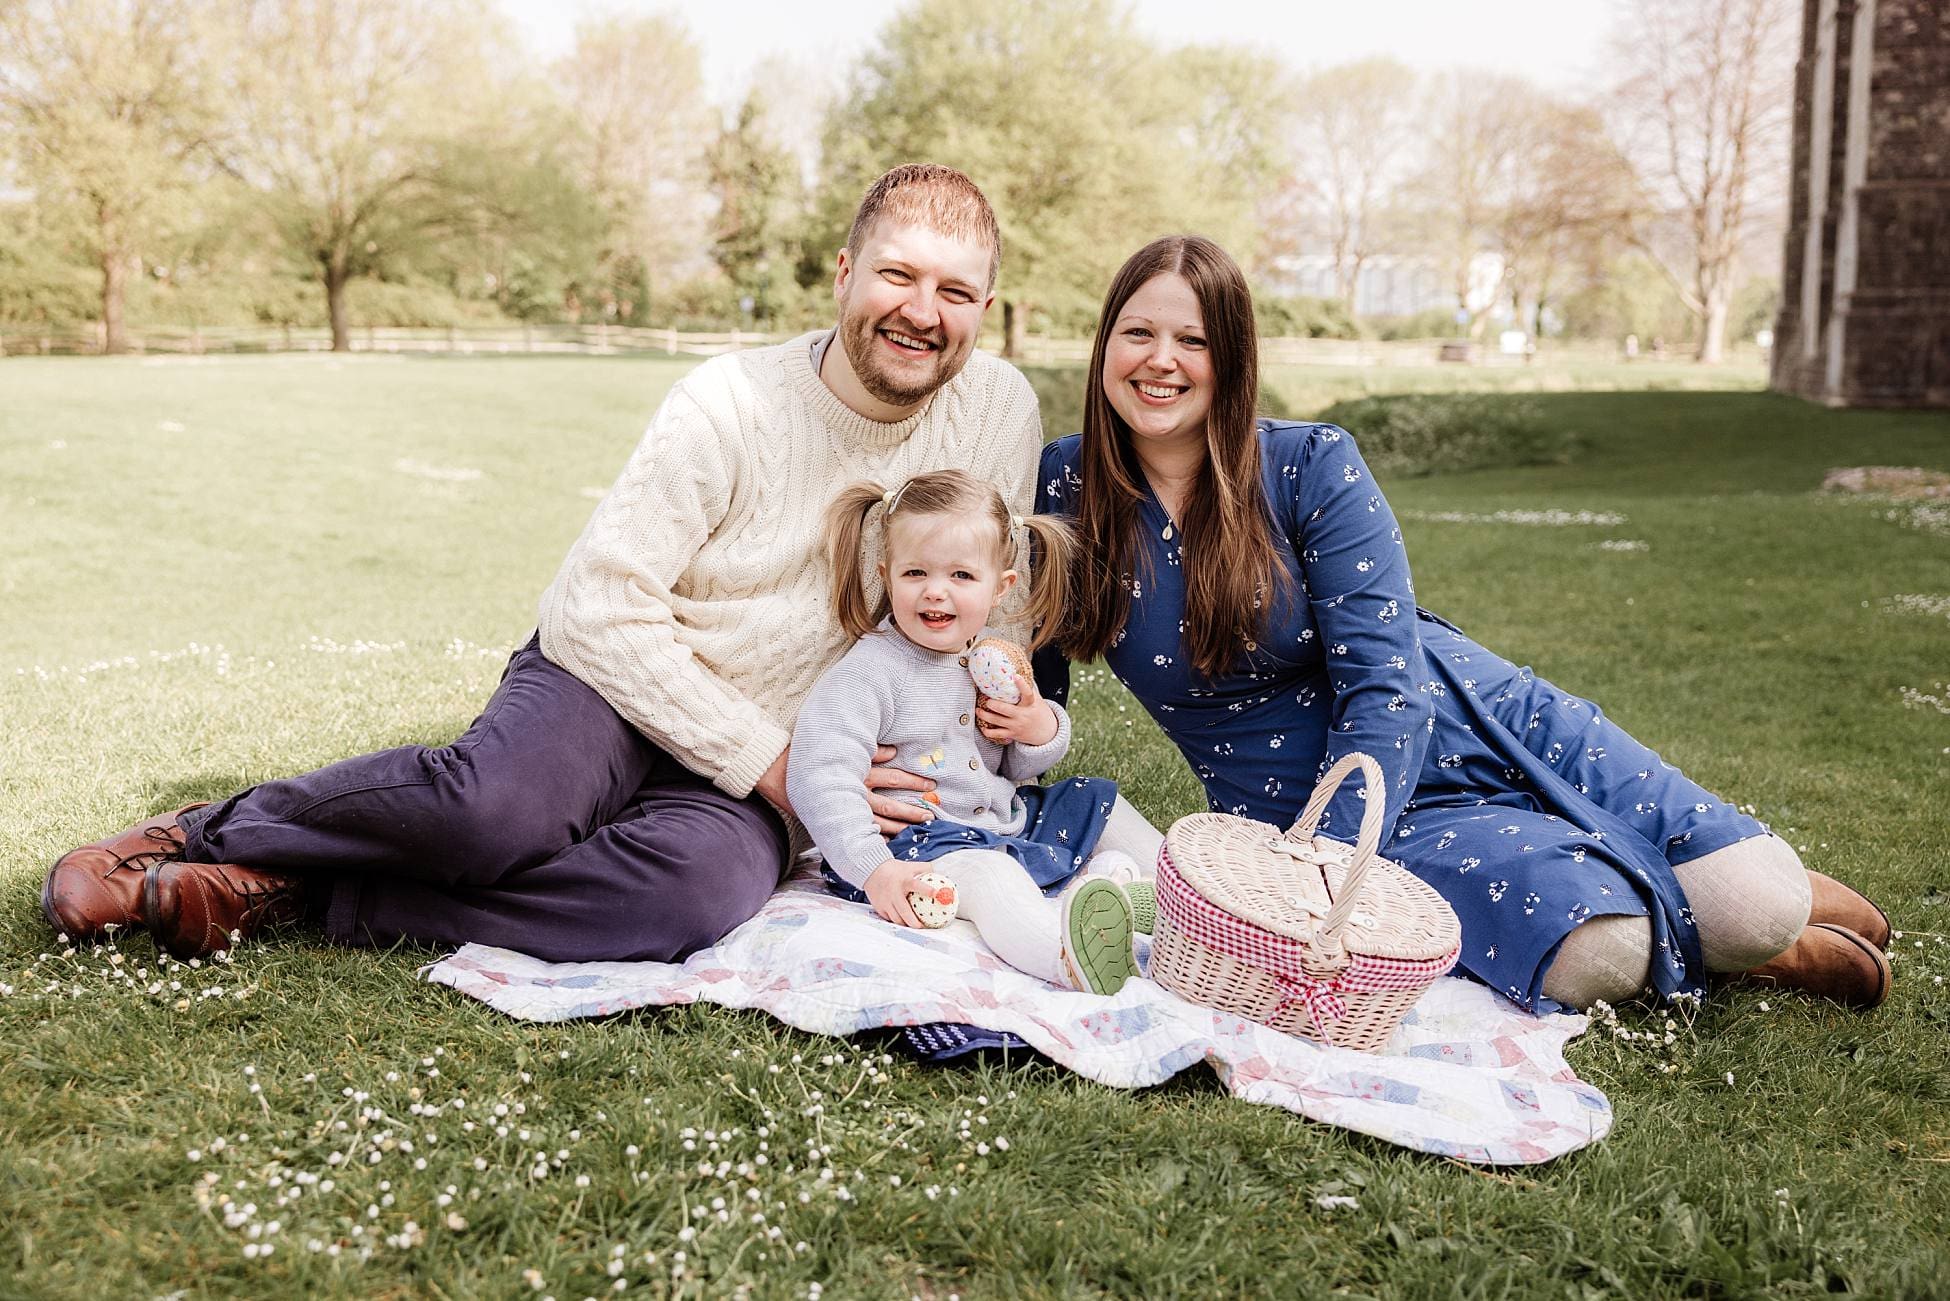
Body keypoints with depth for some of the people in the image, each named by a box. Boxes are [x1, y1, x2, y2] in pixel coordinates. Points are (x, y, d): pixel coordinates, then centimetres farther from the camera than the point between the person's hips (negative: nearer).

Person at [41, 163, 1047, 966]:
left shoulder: (1001, 412, -3)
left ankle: (303, 892, -21)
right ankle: (212, 832, -8)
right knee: (500, 806, -37)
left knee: (705, 884, -35)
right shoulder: (730, 401, -12)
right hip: (614, 682, -2)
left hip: (754, 777, 3)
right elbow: (598, 605, -13)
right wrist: (771, 762, -16)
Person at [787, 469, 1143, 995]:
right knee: (984, 873, -37)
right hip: (917, 844, -9)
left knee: (1095, 799, 16)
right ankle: (1065, 958, -60)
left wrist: (1043, 732, -5)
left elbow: (1014, 769, 19)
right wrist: (872, 869, -31)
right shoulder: (871, 670, -16)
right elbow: (819, 776, -24)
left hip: (1003, 822, 9)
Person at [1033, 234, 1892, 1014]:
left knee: (1756, 904, -15)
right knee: (1591, 952, -27)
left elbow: (1386, 686, -16)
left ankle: (1783, 897, 23)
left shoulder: (1312, 467, -11)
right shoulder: (1064, 492, -7)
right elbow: (1034, 691, 2)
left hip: (1481, 731, 0)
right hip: (1314, 808, 0)